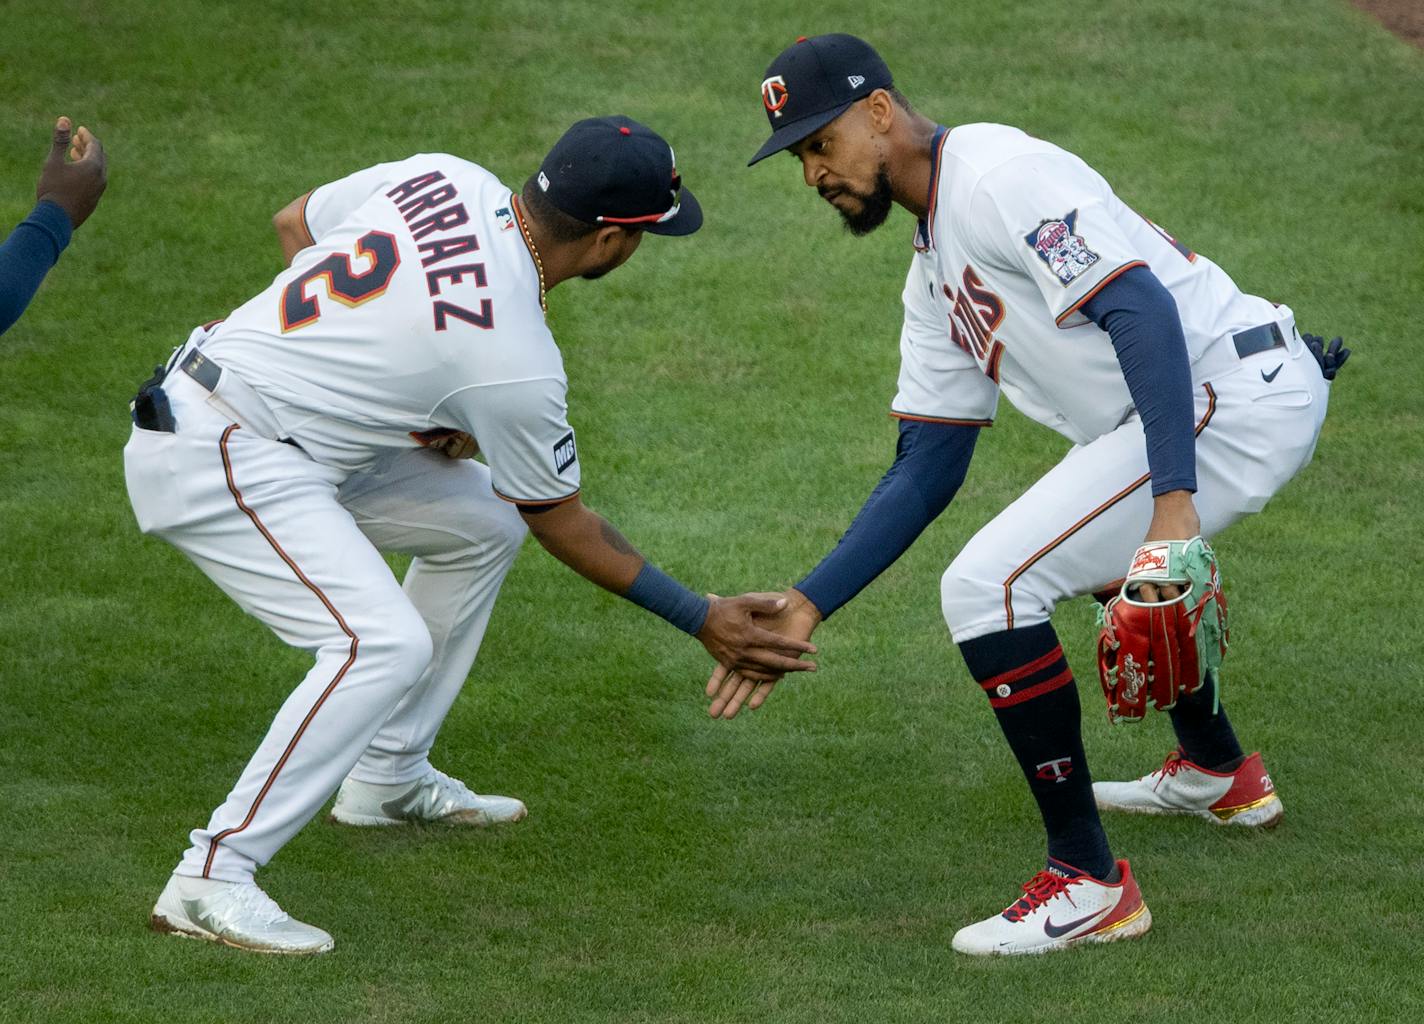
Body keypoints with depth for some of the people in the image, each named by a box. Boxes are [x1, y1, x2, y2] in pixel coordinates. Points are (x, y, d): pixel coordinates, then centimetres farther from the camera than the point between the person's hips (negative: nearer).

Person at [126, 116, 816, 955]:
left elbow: (295, 224, 12)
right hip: (216, 458, -10)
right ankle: (212, 879, -23)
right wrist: (703, 620, 2)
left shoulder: (446, 180, -4)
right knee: (385, 643, -23)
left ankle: (387, 778, 27)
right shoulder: (513, 360, -22)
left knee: (480, 522, 17)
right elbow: (562, 523, -6)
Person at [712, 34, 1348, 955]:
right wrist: (808, 605, 10)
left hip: (1238, 393, -11)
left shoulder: (998, 173, -13)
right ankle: (1218, 773, 55)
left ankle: (1088, 884, -9)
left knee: (987, 585, -15)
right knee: (1100, 547, 37)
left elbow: (1142, 313, -24)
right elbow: (926, 471, 18)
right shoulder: (934, 273, 19)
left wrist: (1172, 498, -33)